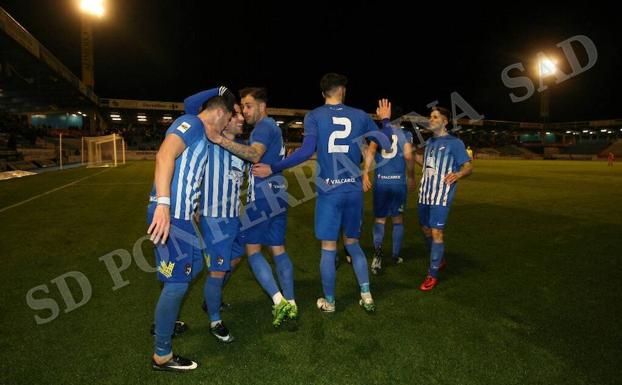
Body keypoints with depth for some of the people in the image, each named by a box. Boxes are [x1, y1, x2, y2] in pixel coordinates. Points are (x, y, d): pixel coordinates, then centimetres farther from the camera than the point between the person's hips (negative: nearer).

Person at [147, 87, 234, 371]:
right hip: (169, 215, -10)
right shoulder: (192, 123, -11)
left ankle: (163, 323, 42)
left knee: (193, 266, 24)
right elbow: (165, 155, -28)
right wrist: (162, 204, -37)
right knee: (177, 283, -2)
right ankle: (162, 356, 14)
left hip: (181, 215, 10)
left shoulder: (201, 134, 19)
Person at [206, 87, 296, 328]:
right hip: (277, 194, 9)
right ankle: (290, 304, 14)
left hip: (263, 195, -9)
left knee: (252, 249, -1)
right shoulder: (272, 127, 23)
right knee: (278, 250, 10)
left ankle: (279, 301, -6)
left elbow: (254, 155, -27)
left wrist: (221, 141, -35)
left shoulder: (264, 126, -8)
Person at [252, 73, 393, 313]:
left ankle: (328, 302, 20)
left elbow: (307, 151, -16)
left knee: (329, 248, 7)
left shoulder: (314, 116, -2)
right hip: (354, 190, 3)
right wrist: (385, 119, 30)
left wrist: (273, 169, -12)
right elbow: (386, 144, 12)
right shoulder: (360, 116, 6)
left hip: (329, 191, -3)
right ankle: (366, 296, 21)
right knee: (352, 243, 19)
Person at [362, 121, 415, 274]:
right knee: (398, 219, 14)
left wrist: (365, 173, -13)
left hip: (380, 182, 1)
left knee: (379, 219, 11)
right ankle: (396, 256, 22)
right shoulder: (405, 134, 4)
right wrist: (411, 177, 3)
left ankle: (377, 247, -14)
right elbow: (408, 155, -9)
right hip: (399, 181, -1)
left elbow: (371, 150, -9)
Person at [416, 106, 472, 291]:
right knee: (425, 229, 16)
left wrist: (458, 174, -31)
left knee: (436, 232, -9)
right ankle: (440, 260, 38)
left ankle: (433, 274, 2)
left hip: (441, 194, -7)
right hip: (425, 193, 7)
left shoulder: (454, 143, -5)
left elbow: (468, 166, -9)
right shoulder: (429, 142, 15)